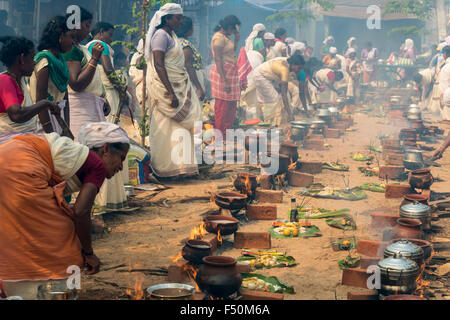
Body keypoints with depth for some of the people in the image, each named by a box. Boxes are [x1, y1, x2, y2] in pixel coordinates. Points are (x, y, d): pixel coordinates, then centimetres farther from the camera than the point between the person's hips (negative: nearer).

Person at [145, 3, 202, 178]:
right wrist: (171, 93, -26)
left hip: (178, 86, 9)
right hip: (167, 87, -9)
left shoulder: (172, 35, 15)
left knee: (172, 127, 11)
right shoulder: (161, 35, -13)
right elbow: (159, 65, -21)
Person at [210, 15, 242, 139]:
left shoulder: (226, 37, 16)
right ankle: (220, 137, 2)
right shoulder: (219, 38, -14)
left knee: (232, 105, 13)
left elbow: (232, 53, 25)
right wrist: (224, 81, -24)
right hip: (222, 73, -10)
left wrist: (236, 40, 12)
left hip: (231, 73, 10)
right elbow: (218, 60, -20)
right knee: (223, 105, -5)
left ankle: (227, 132, 22)